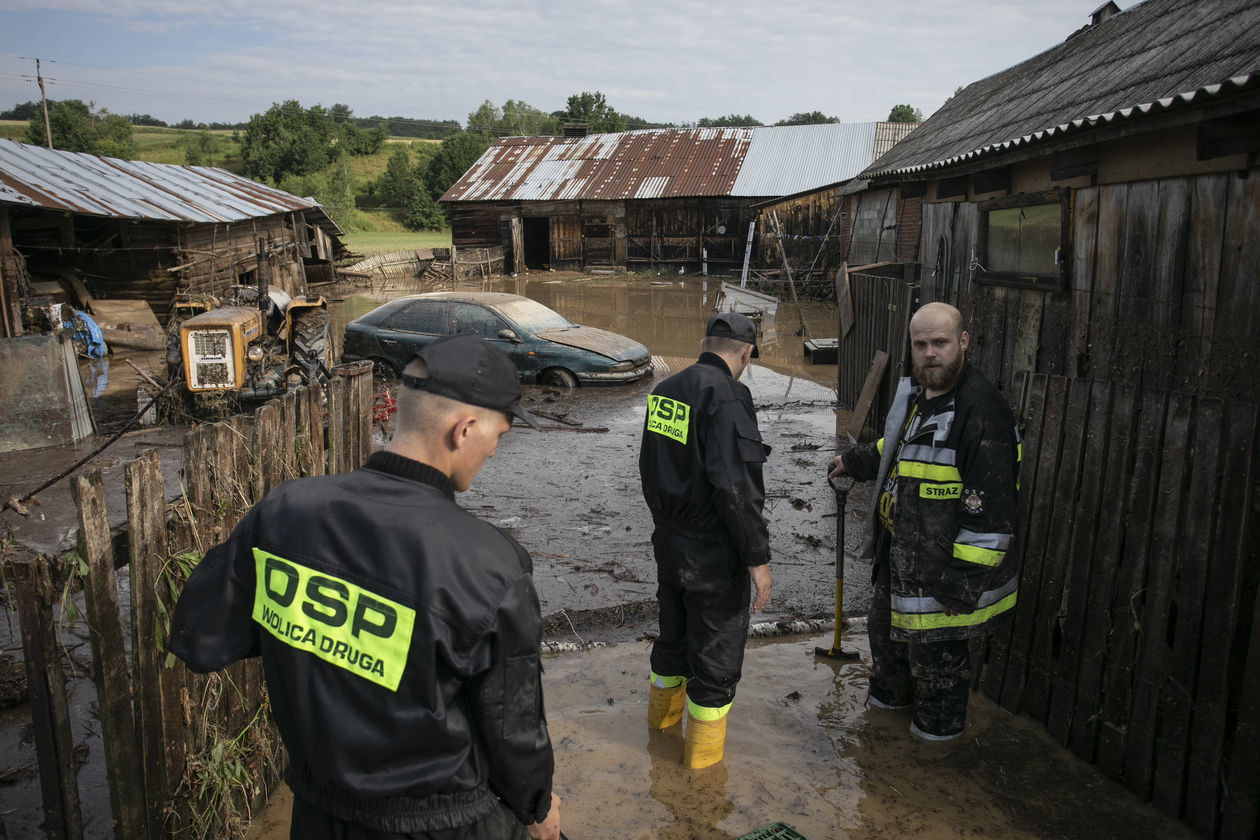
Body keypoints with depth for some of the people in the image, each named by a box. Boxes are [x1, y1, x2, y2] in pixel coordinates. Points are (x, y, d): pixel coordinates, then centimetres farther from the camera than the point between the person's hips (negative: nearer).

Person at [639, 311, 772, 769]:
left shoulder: (664, 391, 3)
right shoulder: (728, 397, -22)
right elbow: (735, 486, -28)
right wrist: (758, 558, -20)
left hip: (667, 541, 8)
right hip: (714, 552, -7)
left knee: (674, 628, 27)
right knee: (717, 645, 11)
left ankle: (663, 710, 48)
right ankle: (703, 747, 27)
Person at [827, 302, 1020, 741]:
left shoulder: (981, 412, -27)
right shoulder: (915, 393, 2)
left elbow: (990, 512, -28)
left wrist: (963, 586, -26)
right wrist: (855, 462, 36)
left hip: (939, 567, -9)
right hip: (898, 555, 9)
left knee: (934, 653, 11)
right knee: (885, 627, 28)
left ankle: (939, 725, 37)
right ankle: (890, 694, 54)